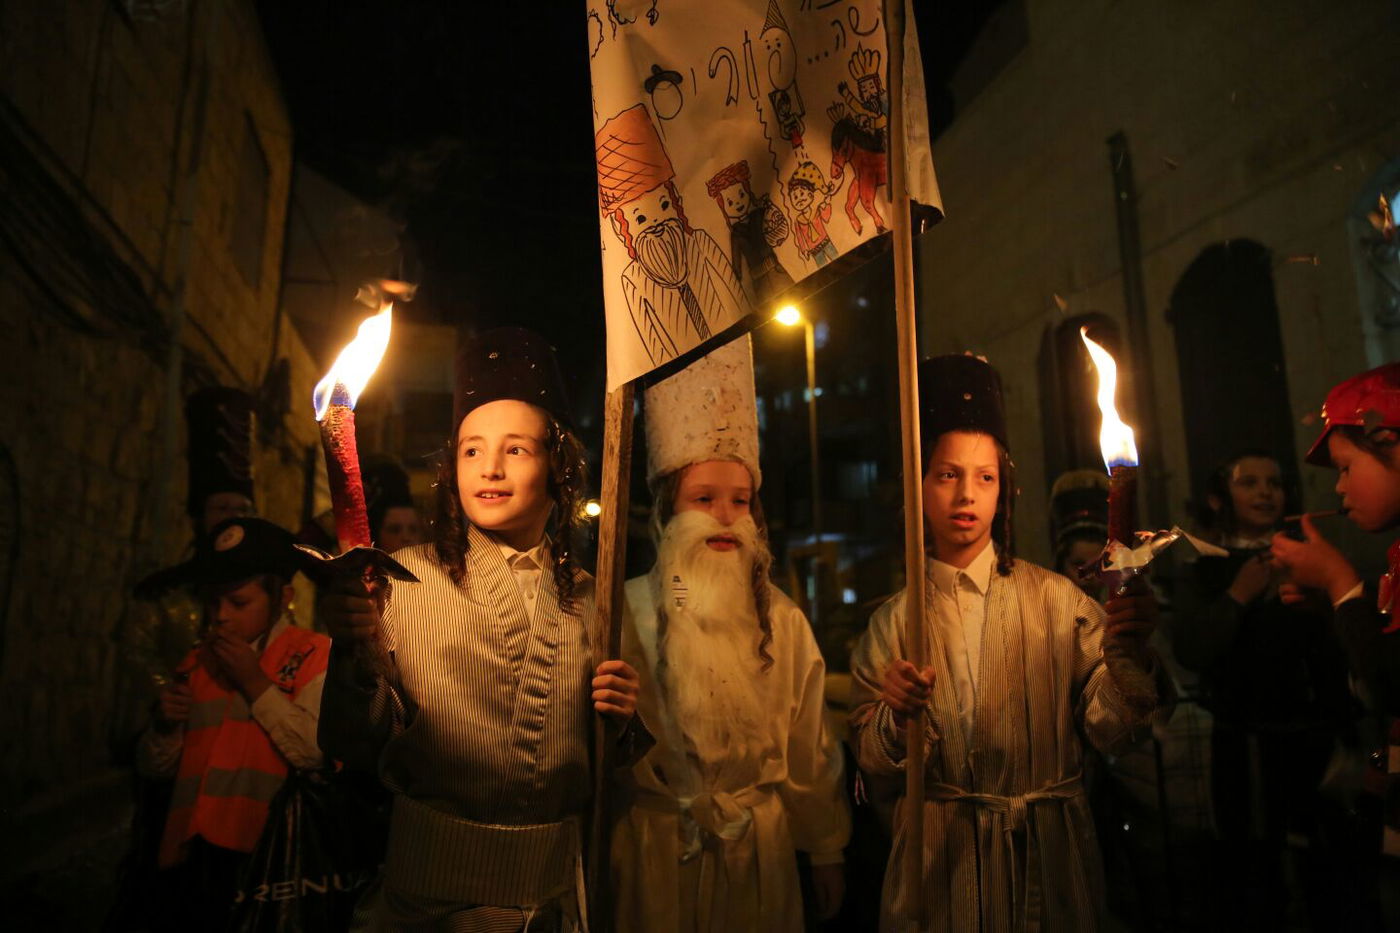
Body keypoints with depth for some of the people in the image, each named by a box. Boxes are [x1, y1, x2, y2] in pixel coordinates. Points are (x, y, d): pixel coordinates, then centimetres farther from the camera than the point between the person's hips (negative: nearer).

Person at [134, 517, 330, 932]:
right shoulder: (196, 663, 13)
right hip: (187, 856, 5)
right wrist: (164, 727, -4)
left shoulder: (312, 655, -6)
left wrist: (256, 683, -14)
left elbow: (318, 754, -19)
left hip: (264, 862, -5)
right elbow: (155, 767, 17)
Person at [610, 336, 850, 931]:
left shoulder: (782, 619, -2)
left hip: (763, 850, 2)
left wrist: (826, 853, 9)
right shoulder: (627, 611, -11)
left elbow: (809, 750, 4)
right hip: (657, 855, -2)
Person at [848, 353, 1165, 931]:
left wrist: (1125, 655, -29)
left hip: (1048, 860, 0)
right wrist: (896, 716, -22)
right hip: (939, 858, 1)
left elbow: (1107, 729, -11)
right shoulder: (894, 622, -2)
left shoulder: (1055, 600, -4)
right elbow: (870, 759, -1)